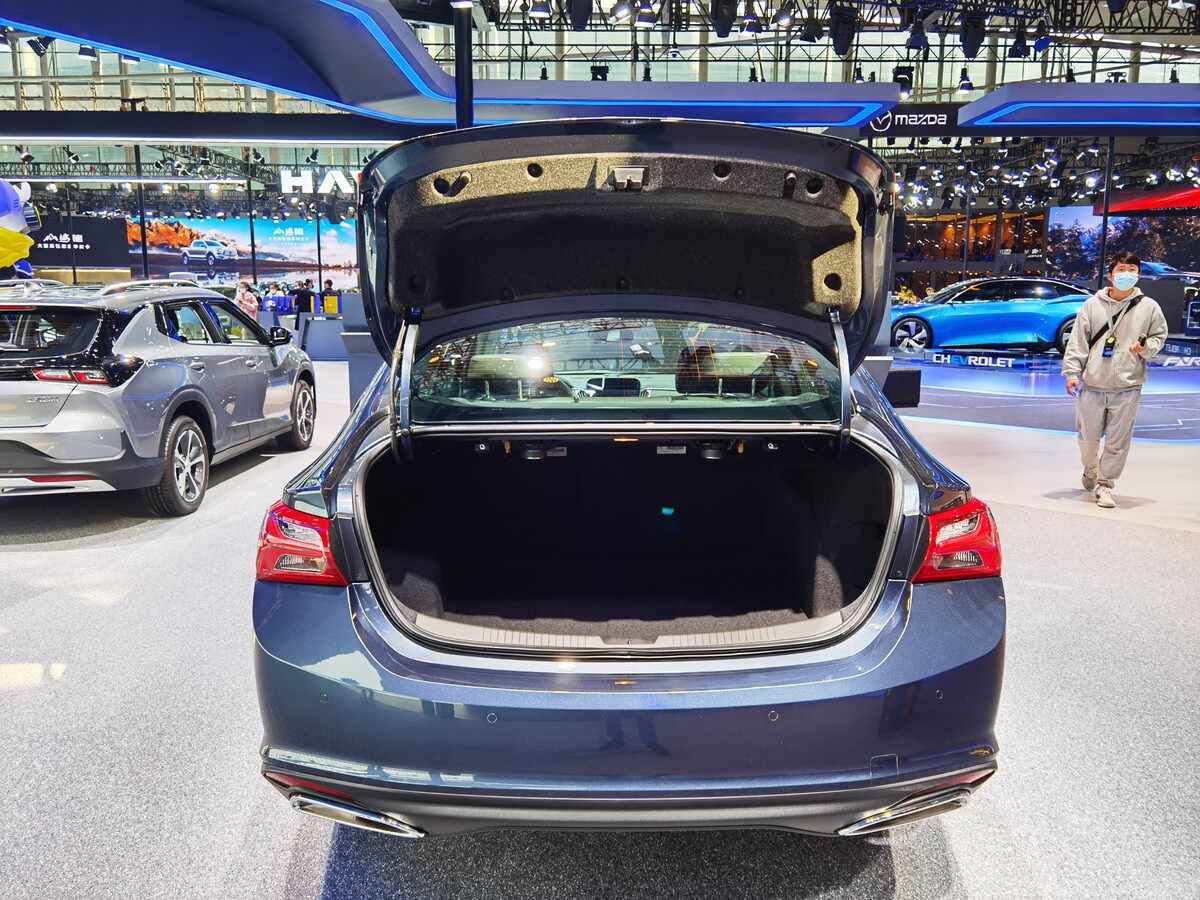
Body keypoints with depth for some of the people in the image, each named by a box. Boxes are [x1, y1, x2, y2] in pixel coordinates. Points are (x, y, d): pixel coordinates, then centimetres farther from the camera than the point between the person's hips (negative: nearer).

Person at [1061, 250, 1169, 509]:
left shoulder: (1148, 307, 4)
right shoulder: (1092, 304, 3)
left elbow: (1159, 335, 15)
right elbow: (1077, 341, 3)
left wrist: (1146, 347, -7)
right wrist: (1072, 372, -4)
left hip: (1127, 387, 0)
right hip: (1091, 385, 0)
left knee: (1118, 441, 0)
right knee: (1088, 436, 11)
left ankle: (1105, 484, 13)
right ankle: (1090, 470, 39)